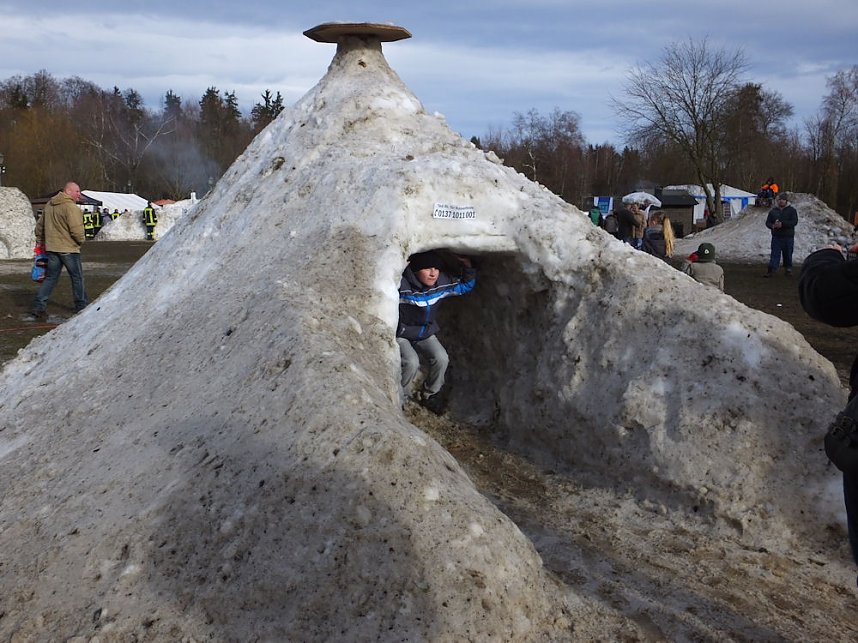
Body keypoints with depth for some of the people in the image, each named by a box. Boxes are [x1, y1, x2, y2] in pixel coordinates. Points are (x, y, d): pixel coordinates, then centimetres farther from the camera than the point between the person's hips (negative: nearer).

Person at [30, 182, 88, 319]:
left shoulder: (49, 205, 12)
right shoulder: (71, 207, -16)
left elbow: (39, 225, 19)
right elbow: (76, 230, -22)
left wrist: (40, 242, 29)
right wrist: (81, 240, -3)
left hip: (51, 248, 7)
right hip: (68, 248, -7)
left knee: (50, 277, 11)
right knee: (77, 277, 8)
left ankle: (38, 306, 2)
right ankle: (81, 306, 17)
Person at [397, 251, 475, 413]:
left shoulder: (442, 281, -13)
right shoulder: (401, 285, -32)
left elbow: (466, 285, 4)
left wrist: (467, 265, -12)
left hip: (425, 332, 5)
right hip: (400, 333, -5)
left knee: (441, 359, -16)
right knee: (411, 363, -28)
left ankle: (428, 395, 11)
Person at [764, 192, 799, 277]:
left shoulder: (792, 210, 1)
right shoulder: (773, 211, 11)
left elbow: (794, 222, -11)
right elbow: (767, 222, 11)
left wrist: (782, 224, -23)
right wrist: (772, 226, -13)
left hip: (788, 237, -1)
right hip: (776, 237, 2)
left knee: (788, 254, 7)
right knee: (775, 254, -5)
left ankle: (788, 269, 19)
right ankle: (771, 270, -10)